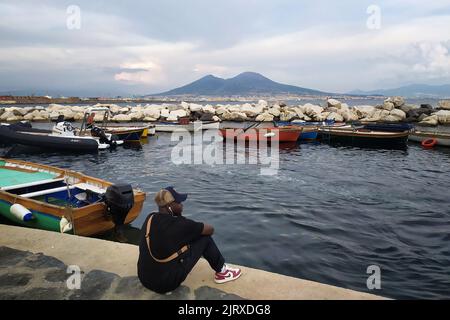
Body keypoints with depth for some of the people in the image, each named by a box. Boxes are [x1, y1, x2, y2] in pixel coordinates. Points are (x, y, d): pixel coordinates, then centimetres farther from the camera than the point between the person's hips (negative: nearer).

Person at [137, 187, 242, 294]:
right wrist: (197, 230, 16)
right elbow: (210, 229, -4)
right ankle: (222, 271, 18)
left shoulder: (150, 218, -1)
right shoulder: (180, 224, -20)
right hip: (166, 283, -6)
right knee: (205, 238, 0)